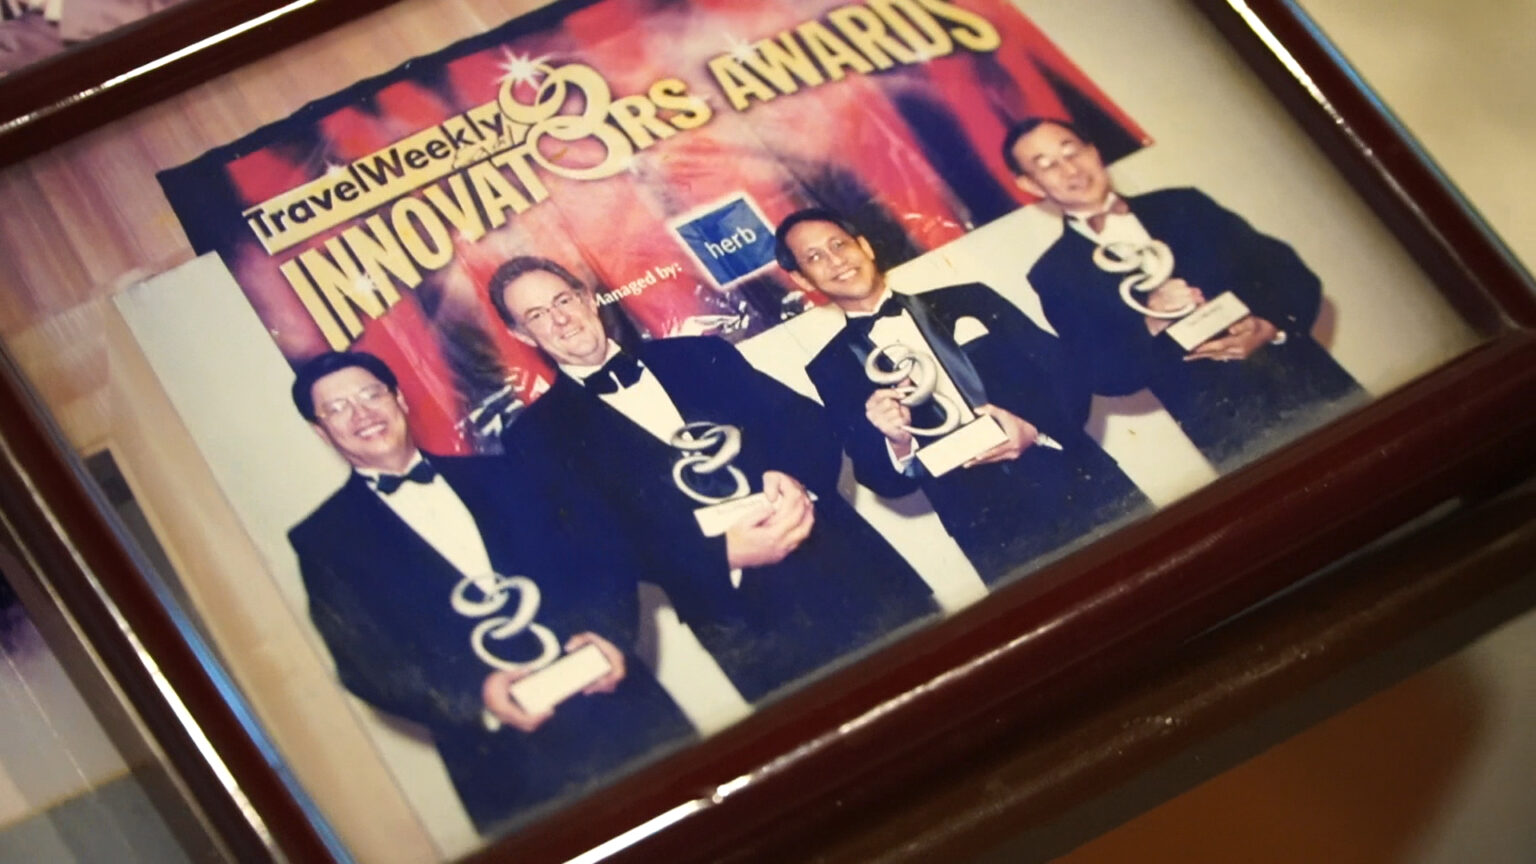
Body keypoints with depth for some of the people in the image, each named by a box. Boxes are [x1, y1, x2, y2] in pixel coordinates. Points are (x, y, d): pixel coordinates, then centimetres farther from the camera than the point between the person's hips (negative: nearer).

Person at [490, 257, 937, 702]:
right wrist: (723, 556, -19)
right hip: (740, 608, -3)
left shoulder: (697, 356, 16)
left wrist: (795, 478, -14)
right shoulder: (538, 433, 7)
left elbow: (808, 422, 10)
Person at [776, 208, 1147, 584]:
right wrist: (897, 444, -16)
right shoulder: (832, 366, 10)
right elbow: (882, 480, 6)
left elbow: (1071, 380, 8)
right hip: (990, 529, -2)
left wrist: (1035, 429, -11)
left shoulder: (970, 301, 13)